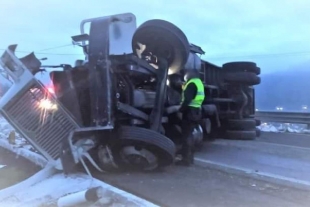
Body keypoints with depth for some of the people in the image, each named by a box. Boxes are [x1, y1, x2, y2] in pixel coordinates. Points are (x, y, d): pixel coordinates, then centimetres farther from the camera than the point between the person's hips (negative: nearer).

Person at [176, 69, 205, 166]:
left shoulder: (192, 83, -13)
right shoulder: (199, 83, 19)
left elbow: (187, 99, -22)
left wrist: (180, 110, -16)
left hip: (190, 111, -10)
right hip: (196, 111, 10)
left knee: (186, 135, -6)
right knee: (189, 134, 16)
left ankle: (186, 159, -4)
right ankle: (190, 157, 23)